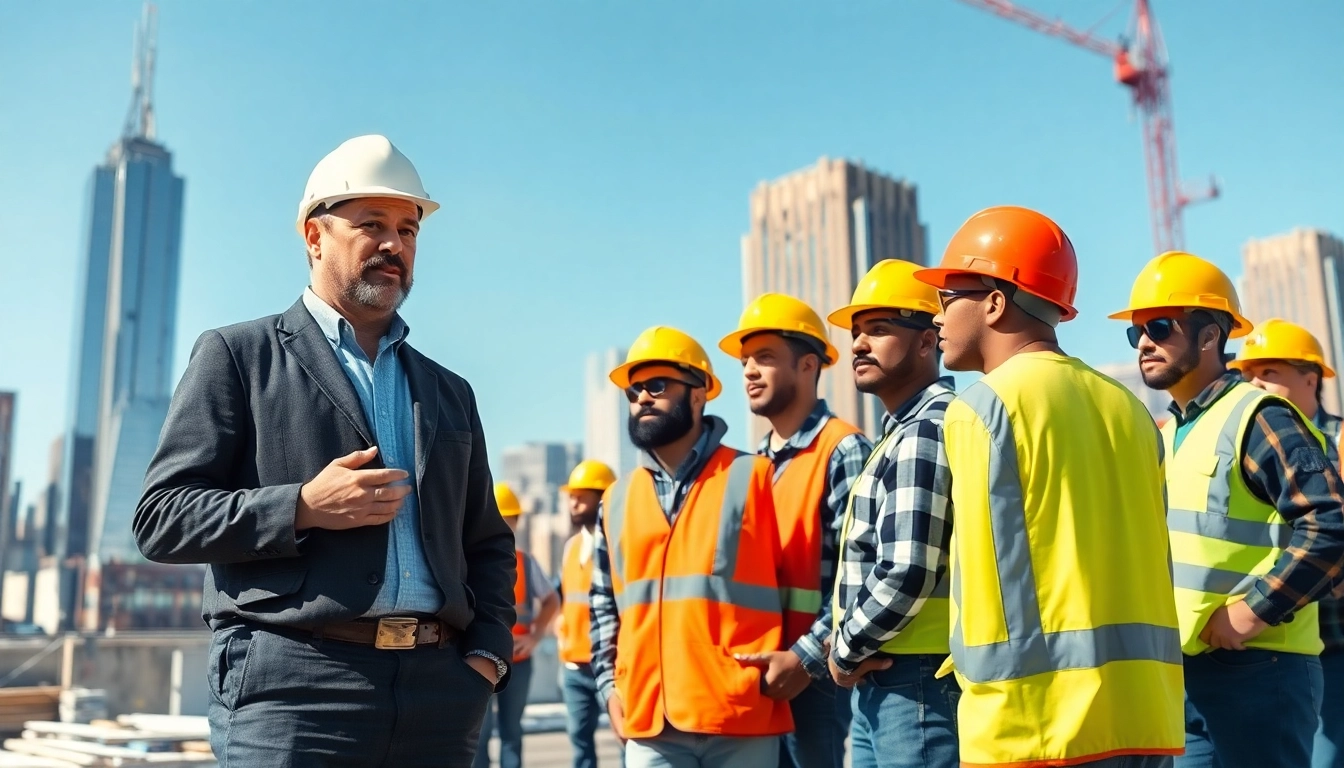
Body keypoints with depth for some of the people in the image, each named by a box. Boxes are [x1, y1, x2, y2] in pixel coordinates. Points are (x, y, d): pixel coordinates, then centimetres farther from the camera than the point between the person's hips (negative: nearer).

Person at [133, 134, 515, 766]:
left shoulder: (450, 393, 19)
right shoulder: (238, 355, 7)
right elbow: (161, 518, 0)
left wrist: (486, 653, 5)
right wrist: (302, 509, -12)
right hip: (292, 684, -4)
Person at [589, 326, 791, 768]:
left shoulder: (753, 478, 1)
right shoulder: (617, 500, 14)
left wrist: (790, 662, -7)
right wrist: (609, 684, 10)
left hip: (743, 716, -3)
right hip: (650, 722, 4)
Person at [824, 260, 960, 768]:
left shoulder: (923, 434, -15)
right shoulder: (902, 432, 16)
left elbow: (907, 573, -24)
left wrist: (847, 650, -9)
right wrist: (857, 652, 9)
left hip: (916, 683, -10)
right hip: (878, 684, 10)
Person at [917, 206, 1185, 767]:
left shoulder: (981, 407, -7)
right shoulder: (1128, 405, 11)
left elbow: (988, 575, -11)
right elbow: (1150, 564, 13)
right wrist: (1141, 702, 19)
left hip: (1039, 723, -6)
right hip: (1148, 716, 7)